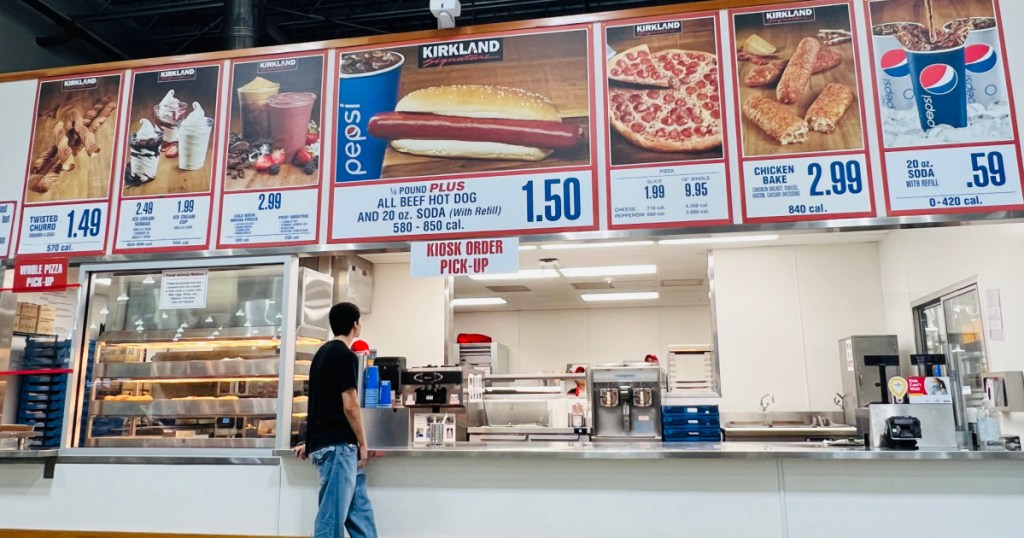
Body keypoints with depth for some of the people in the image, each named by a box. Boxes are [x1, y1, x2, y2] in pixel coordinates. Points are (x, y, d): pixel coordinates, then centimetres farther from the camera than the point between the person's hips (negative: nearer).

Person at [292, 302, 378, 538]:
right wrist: (362, 443, -7)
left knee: (359, 506, 10)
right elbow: (349, 405, -16)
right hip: (337, 444, -9)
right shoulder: (345, 355, -12)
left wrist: (311, 441, 29)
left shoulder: (323, 353, 16)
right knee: (333, 513, -6)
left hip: (323, 440, 9)